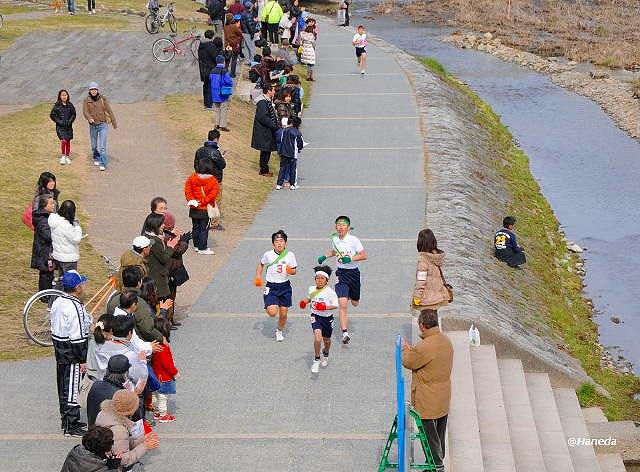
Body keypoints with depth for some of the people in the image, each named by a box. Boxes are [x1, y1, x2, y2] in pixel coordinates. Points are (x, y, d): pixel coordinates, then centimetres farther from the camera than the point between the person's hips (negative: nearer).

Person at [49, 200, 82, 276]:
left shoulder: (54, 219, -1)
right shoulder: (66, 225, -28)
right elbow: (76, 239, -21)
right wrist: (77, 227, -12)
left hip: (57, 256, 9)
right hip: (67, 259, -9)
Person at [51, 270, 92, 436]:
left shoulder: (57, 302, 6)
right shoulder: (75, 307, -23)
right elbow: (77, 336, -23)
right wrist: (82, 360, -16)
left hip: (60, 350, 9)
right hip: (72, 355, -9)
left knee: (63, 387, 18)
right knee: (71, 389, -2)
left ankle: (66, 419, 30)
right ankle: (71, 426, 4)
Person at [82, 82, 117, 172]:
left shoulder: (103, 99, -5)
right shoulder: (87, 100, -2)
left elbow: (109, 111, -2)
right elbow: (85, 111, -13)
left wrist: (114, 123, -2)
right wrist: (89, 118, -34)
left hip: (103, 124, -3)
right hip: (93, 125, 3)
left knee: (102, 146, -12)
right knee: (94, 145, 16)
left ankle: (103, 164, -11)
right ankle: (96, 159, 41)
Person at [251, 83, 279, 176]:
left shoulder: (269, 101, 11)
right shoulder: (262, 102, -20)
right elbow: (263, 118, -25)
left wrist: (276, 126, 8)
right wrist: (275, 126, -21)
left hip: (269, 130, 10)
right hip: (263, 131, -10)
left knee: (267, 150, 15)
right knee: (265, 151, -2)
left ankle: (264, 169, 23)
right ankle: (264, 170, 7)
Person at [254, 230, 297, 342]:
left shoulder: (290, 255, -5)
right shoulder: (268, 255, -6)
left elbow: (294, 270, 6)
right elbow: (261, 264, 13)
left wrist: (291, 271, -17)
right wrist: (258, 276, 2)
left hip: (285, 286, 1)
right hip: (271, 287, -1)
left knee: (283, 313, 6)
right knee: (272, 312, -17)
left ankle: (279, 331, 36)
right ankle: (268, 306, 22)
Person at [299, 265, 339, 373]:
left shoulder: (330, 292, -15)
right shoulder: (311, 289, -1)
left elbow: (335, 305, -14)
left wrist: (326, 307, -29)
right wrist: (304, 302, 1)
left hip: (327, 318, -1)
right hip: (316, 317, 1)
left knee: (326, 340, 18)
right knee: (318, 336, -24)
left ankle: (326, 354, 53)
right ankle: (316, 360, -11)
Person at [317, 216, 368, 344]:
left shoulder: (353, 240, -13)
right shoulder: (334, 239, 0)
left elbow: (364, 256, -13)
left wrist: (350, 259, -24)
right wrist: (325, 256, 6)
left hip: (353, 272, -1)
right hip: (341, 273, 1)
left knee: (355, 303, 18)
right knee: (343, 303, -15)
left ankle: (352, 295, 57)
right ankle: (345, 333, -14)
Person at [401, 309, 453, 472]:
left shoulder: (425, 347, -27)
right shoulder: (445, 340, 1)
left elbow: (408, 362, -11)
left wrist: (405, 349, 8)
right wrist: (412, 349, 14)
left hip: (428, 403, -8)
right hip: (443, 400, 9)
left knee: (430, 436, 5)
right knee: (439, 434, 20)